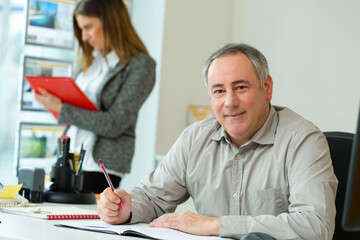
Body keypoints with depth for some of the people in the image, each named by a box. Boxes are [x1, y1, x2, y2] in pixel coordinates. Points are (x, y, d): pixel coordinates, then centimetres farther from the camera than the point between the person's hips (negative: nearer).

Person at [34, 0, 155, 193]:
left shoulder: (141, 66, -10)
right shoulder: (92, 58, 12)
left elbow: (114, 124, -15)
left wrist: (62, 110, -16)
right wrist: (53, 101, -1)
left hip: (101, 164, -7)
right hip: (71, 156, 7)